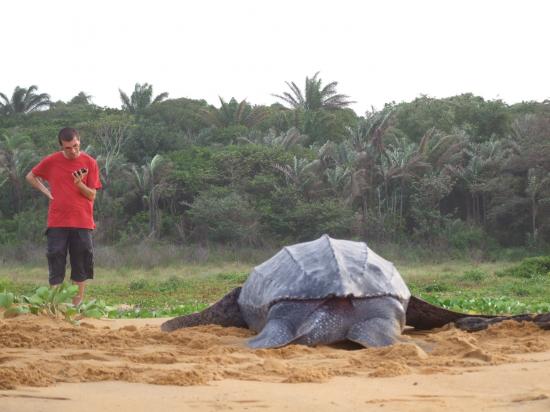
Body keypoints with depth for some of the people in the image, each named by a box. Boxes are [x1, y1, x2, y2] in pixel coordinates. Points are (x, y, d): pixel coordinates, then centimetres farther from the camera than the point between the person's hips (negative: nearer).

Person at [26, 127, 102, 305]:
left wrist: (80, 184, -18)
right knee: (56, 264, 0)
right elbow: (30, 177, 17)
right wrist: (45, 190, 3)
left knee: (81, 265, 3)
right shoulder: (51, 161, 1)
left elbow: (92, 196, 0)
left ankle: (77, 305, 10)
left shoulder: (90, 162, -1)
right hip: (57, 223, 0)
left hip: (82, 223, 0)